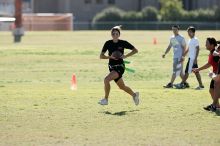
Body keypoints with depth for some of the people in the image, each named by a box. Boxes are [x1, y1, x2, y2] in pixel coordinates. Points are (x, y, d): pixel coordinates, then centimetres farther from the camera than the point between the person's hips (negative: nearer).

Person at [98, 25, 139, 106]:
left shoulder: (123, 43, -9)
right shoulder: (108, 43, -2)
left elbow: (135, 50, -1)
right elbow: (101, 56, -1)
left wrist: (125, 56, -14)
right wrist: (110, 57, -19)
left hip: (120, 67, -5)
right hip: (112, 67, 5)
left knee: (106, 79, -25)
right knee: (122, 86, 16)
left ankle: (106, 99, -10)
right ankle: (134, 95, 43)